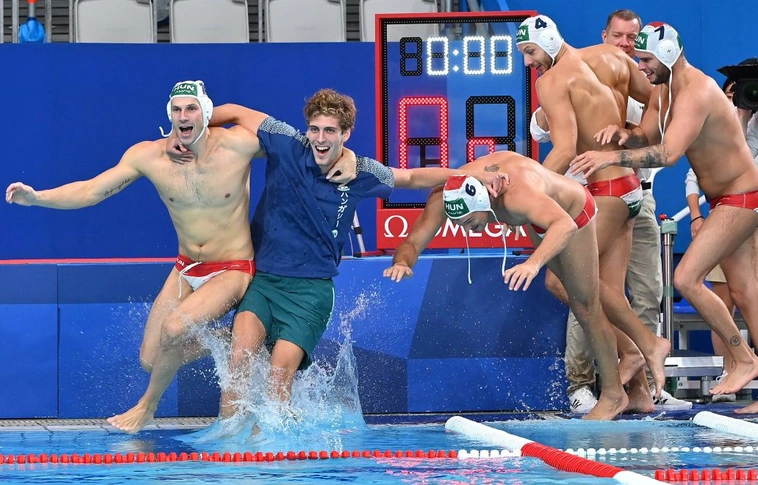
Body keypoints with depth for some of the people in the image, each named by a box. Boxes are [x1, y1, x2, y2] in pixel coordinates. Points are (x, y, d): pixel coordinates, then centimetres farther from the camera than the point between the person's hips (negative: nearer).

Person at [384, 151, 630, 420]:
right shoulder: (446, 196, -33)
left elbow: (565, 225, -68)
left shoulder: (517, 193, -52)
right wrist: (402, 262, -56)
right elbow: (413, 241, -32)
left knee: (585, 304, -3)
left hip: (573, 212, -7)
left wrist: (534, 263, -84)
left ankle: (614, 394, 9)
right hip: (542, 216, 7)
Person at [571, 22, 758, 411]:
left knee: (687, 278, -15)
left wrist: (612, 157, -35)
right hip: (724, 200, 10)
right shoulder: (661, 91, 6)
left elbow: (669, 153, -36)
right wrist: (622, 134, -18)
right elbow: (646, 139, 3)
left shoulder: (695, 92, -25)